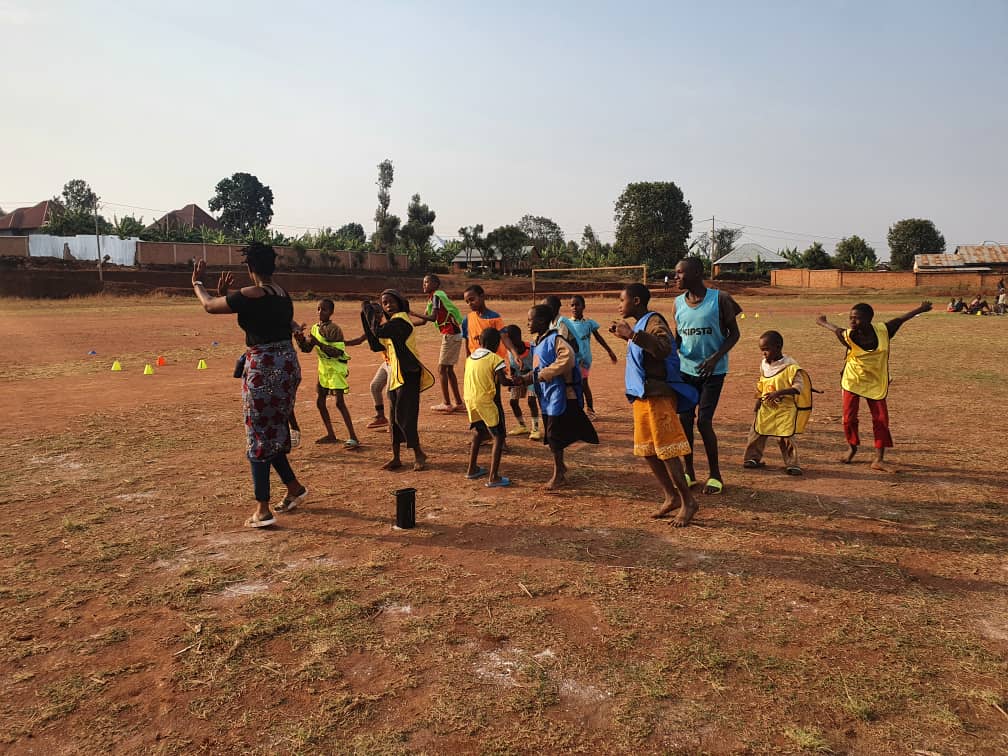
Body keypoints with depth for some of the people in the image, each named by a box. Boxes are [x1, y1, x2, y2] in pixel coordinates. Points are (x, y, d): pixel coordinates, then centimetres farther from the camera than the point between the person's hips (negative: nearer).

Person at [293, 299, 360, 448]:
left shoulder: (334, 329, -15)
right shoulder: (315, 328, 7)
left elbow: (337, 352, -23)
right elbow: (307, 348, 9)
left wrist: (318, 343, -30)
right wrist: (300, 339, -11)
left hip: (336, 368, -8)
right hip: (323, 368, 8)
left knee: (339, 402, -14)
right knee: (320, 402, 10)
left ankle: (353, 437, -13)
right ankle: (331, 435, 22)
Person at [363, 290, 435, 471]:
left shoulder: (401, 320, -14)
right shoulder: (390, 321, 14)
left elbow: (378, 331, -28)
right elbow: (376, 345, 8)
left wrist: (368, 309, -13)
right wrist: (366, 317, 3)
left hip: (407, 375, -9)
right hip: (395, 375, 9)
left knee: (404, 416, -7)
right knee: (394, 417, 11)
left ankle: (418, 454, 7)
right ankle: (395, 458, 19)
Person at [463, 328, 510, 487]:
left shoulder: (469, 358, 11)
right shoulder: (494, 358, -9)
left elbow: (467, 380, 13)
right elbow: (500, 380, -18)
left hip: (470, 400, 7)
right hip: (486, 401, -7)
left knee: (478, 432, 27)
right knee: (498, 437, 0)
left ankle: (472, 469, 35)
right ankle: (493, 478, -6)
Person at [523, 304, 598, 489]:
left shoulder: (555, 340, -16)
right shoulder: (538, 343, 13)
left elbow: (567, 357, -33)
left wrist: (545, 373, -26)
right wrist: (523, 379, 7)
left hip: (559, 394, -9)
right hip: (547, 396, 9)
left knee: (555, 435, -4)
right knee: (552, 435, 16)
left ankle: (558, 475, 7)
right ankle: (560, 467, 32)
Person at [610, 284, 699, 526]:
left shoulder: (653, 321, -13)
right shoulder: (639, 325, 15)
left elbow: (664, 348, -31)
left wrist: (633, 334, -32)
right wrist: (625, 337, 21)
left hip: (658, 395, -10)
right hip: (642, 395, 10)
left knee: (666, 450, -6)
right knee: (647, 450, 12)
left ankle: (688, 501, 4)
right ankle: (671, 496, 21)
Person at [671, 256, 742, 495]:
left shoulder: (720, 299, -10)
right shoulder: (677, 303, 3)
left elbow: (734, 333, -4)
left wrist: (715, 358, -18)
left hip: (713, 371, -4)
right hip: (686, 370, 5)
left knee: (704, 421, -9)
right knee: (684, 420, 5)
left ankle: (715, 474, 9)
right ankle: (689, 472, 20)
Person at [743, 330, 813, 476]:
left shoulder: (790, 367, -15)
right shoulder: (764, 365, 5)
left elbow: (798, 387, -20)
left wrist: (778, 393, -31)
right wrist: (757, 404, 15)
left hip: (785, 408, -6)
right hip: (766, 407, 6)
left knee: (785, 437, -5)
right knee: (756, 433, 8)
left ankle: (792, 464, 8)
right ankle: (753, 458, 24)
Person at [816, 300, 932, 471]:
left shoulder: (883, 331, -16)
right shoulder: (848, 336, -21)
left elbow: (899, 320, 1)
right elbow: (837, 329, -1)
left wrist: (920, 309, 14)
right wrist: (823, 322, 18)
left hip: (876, 383, 2)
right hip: (852, 381, -2)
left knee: (881, 419, 0)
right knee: (849, 418, 0)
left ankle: (878, 459, 7)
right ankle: (852, 447, 28)